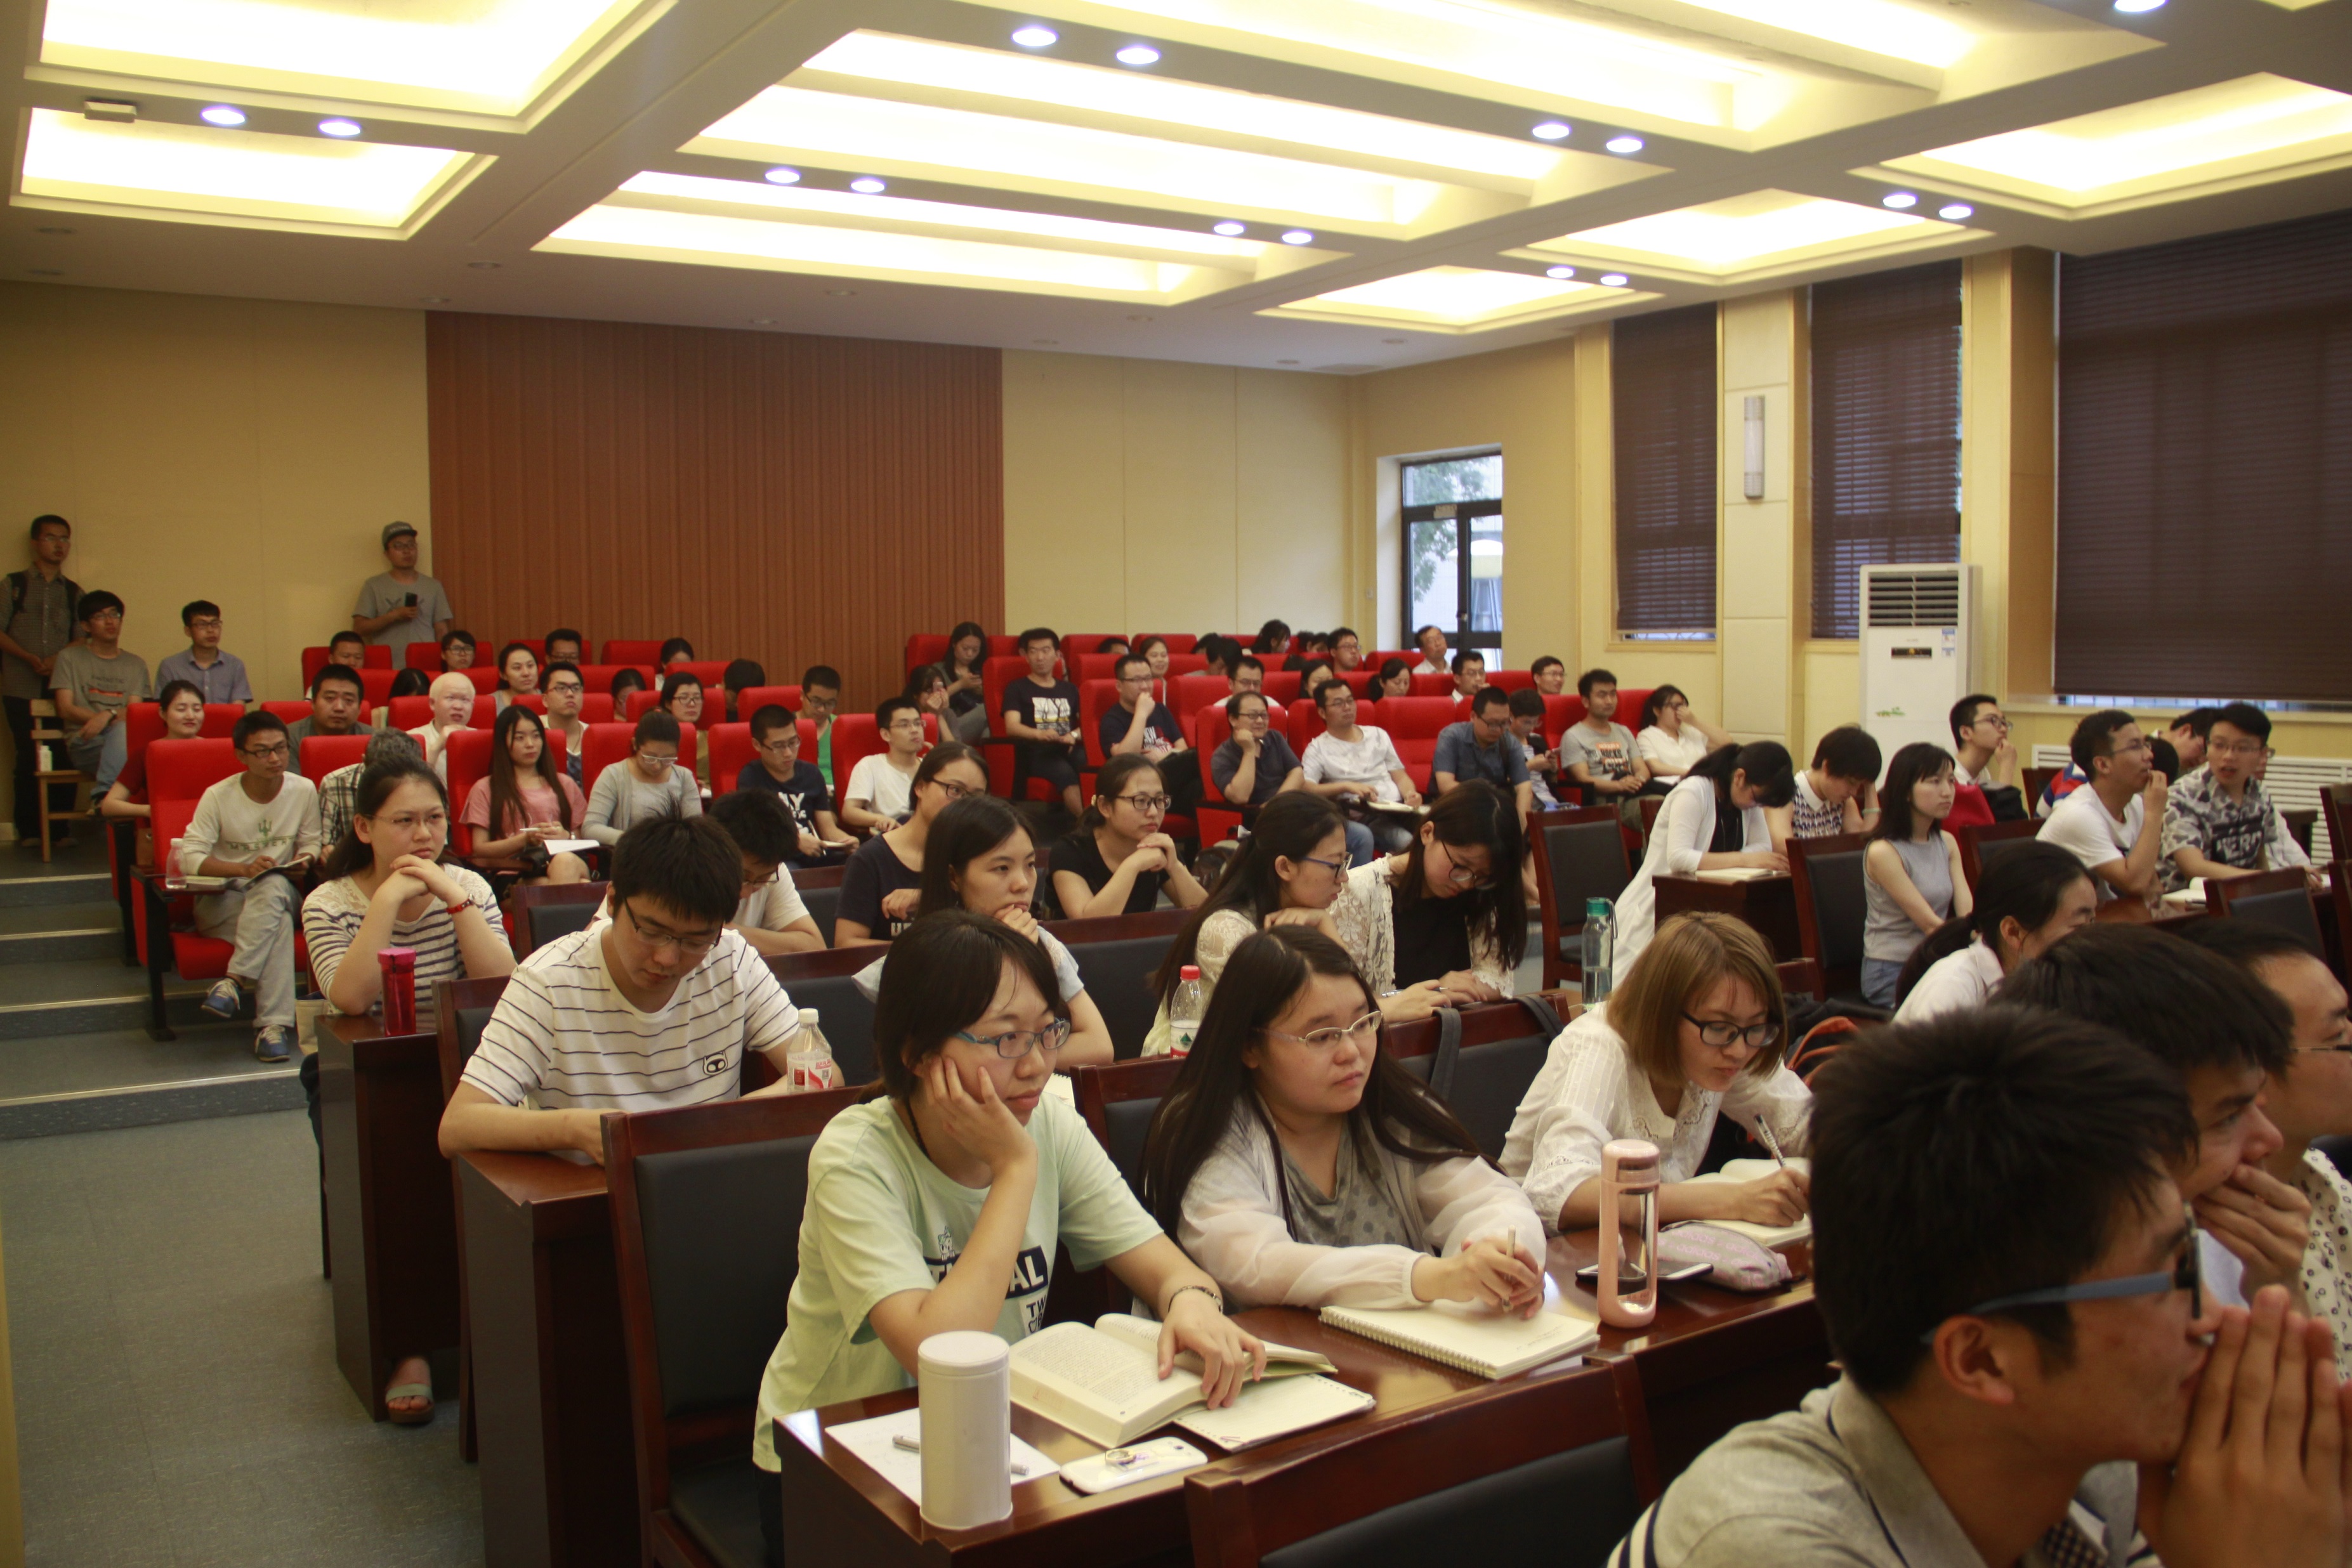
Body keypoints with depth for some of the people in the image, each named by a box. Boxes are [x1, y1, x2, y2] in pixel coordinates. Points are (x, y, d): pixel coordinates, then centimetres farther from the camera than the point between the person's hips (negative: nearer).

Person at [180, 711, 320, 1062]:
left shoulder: (304, 791, 1)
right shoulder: (218, 796, -7)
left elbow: (311, 842, 12)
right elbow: (189, 858, -13)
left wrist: (305, 858, -14)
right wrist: (245, 869, -28)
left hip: (279, 892, 2)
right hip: (221, 900, -2)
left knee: (273, 886, -38)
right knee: (278, 923, -37)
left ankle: (234, 982, -39)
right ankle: (275, 1024, -42)